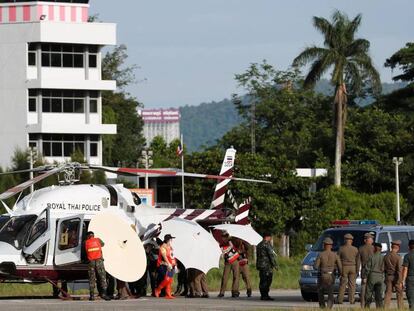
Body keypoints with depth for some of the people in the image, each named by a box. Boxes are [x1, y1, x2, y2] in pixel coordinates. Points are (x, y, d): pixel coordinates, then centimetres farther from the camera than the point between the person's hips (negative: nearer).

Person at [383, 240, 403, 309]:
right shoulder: (398, 257, -12)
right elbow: (399, 270, -16)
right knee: (399, 293, 9)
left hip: (388, 277, 4)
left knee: (388, 294, 3)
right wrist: (400, 281, -15)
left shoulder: (386, 256, 2)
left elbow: (384, 268, 8)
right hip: (396, 277, -4)